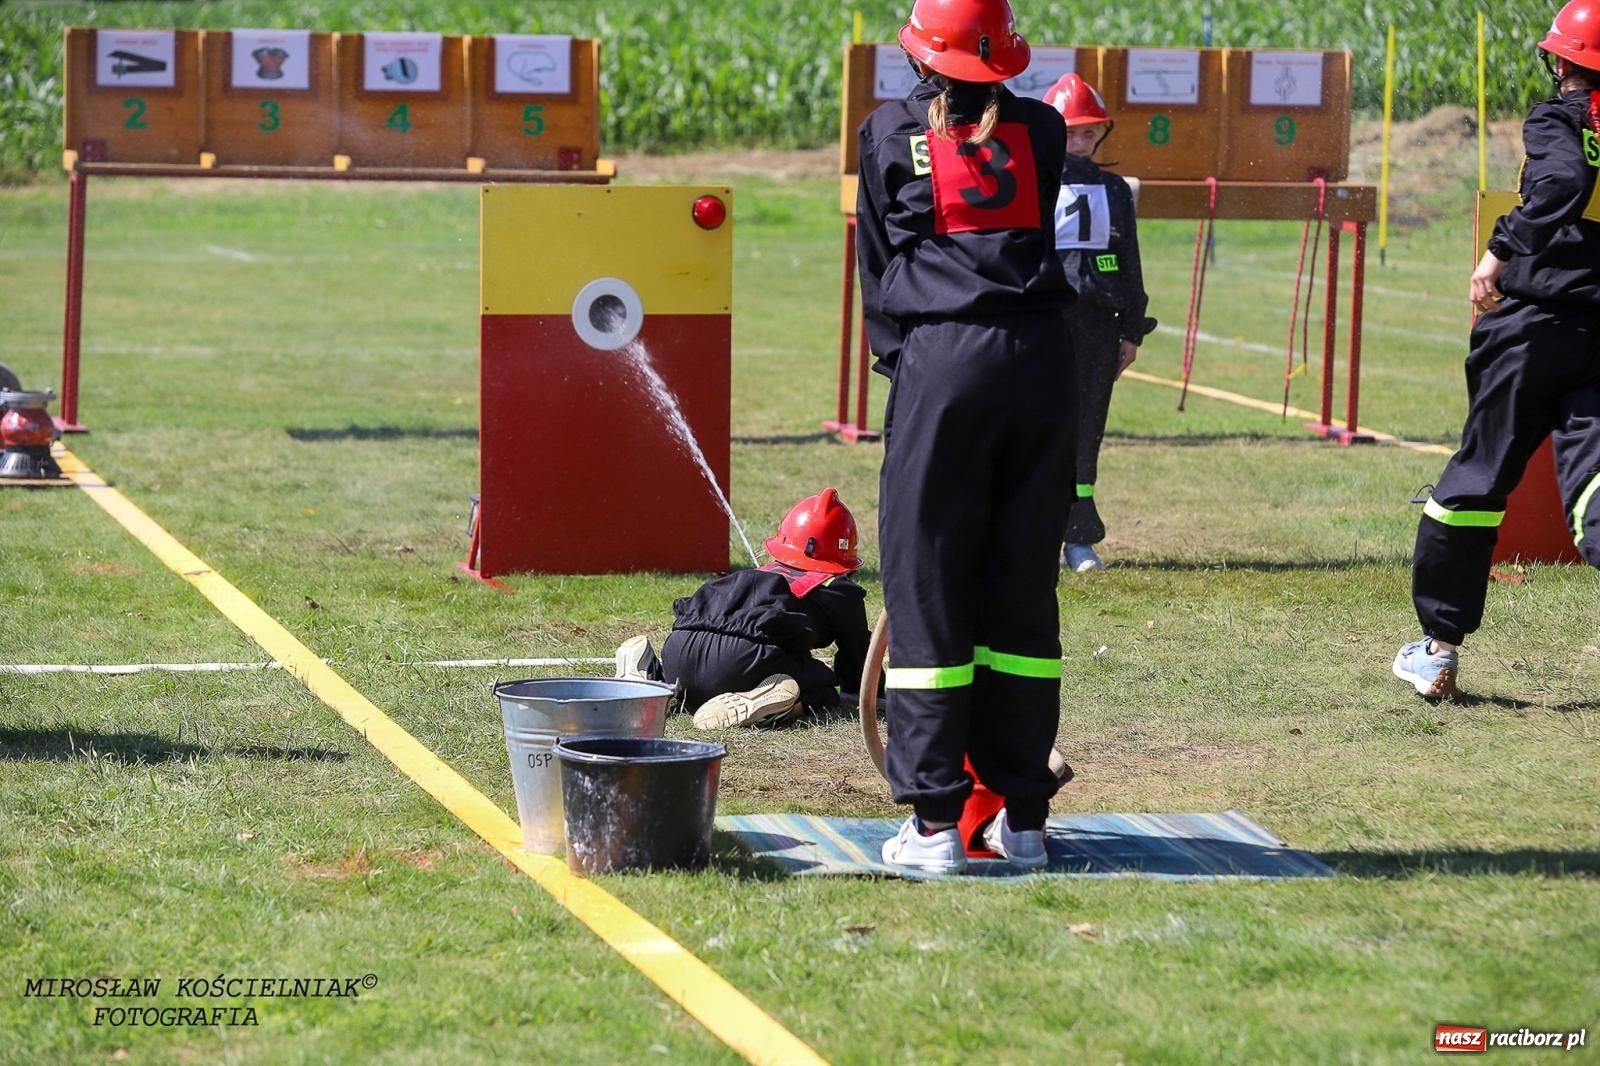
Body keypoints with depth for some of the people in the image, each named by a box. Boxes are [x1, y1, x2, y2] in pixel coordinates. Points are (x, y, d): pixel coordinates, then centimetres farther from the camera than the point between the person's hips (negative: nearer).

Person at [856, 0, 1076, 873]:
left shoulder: (890, 135, 5)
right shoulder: (1041, 131, 9)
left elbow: (877, 268, 11)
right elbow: (1043, 239, 15)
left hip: (940, 360, -2)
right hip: (1040, 358, 2)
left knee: (927, 587, 2)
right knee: (1024, 588, 9)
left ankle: (935, 822, -1)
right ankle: (1023, 817, 13)